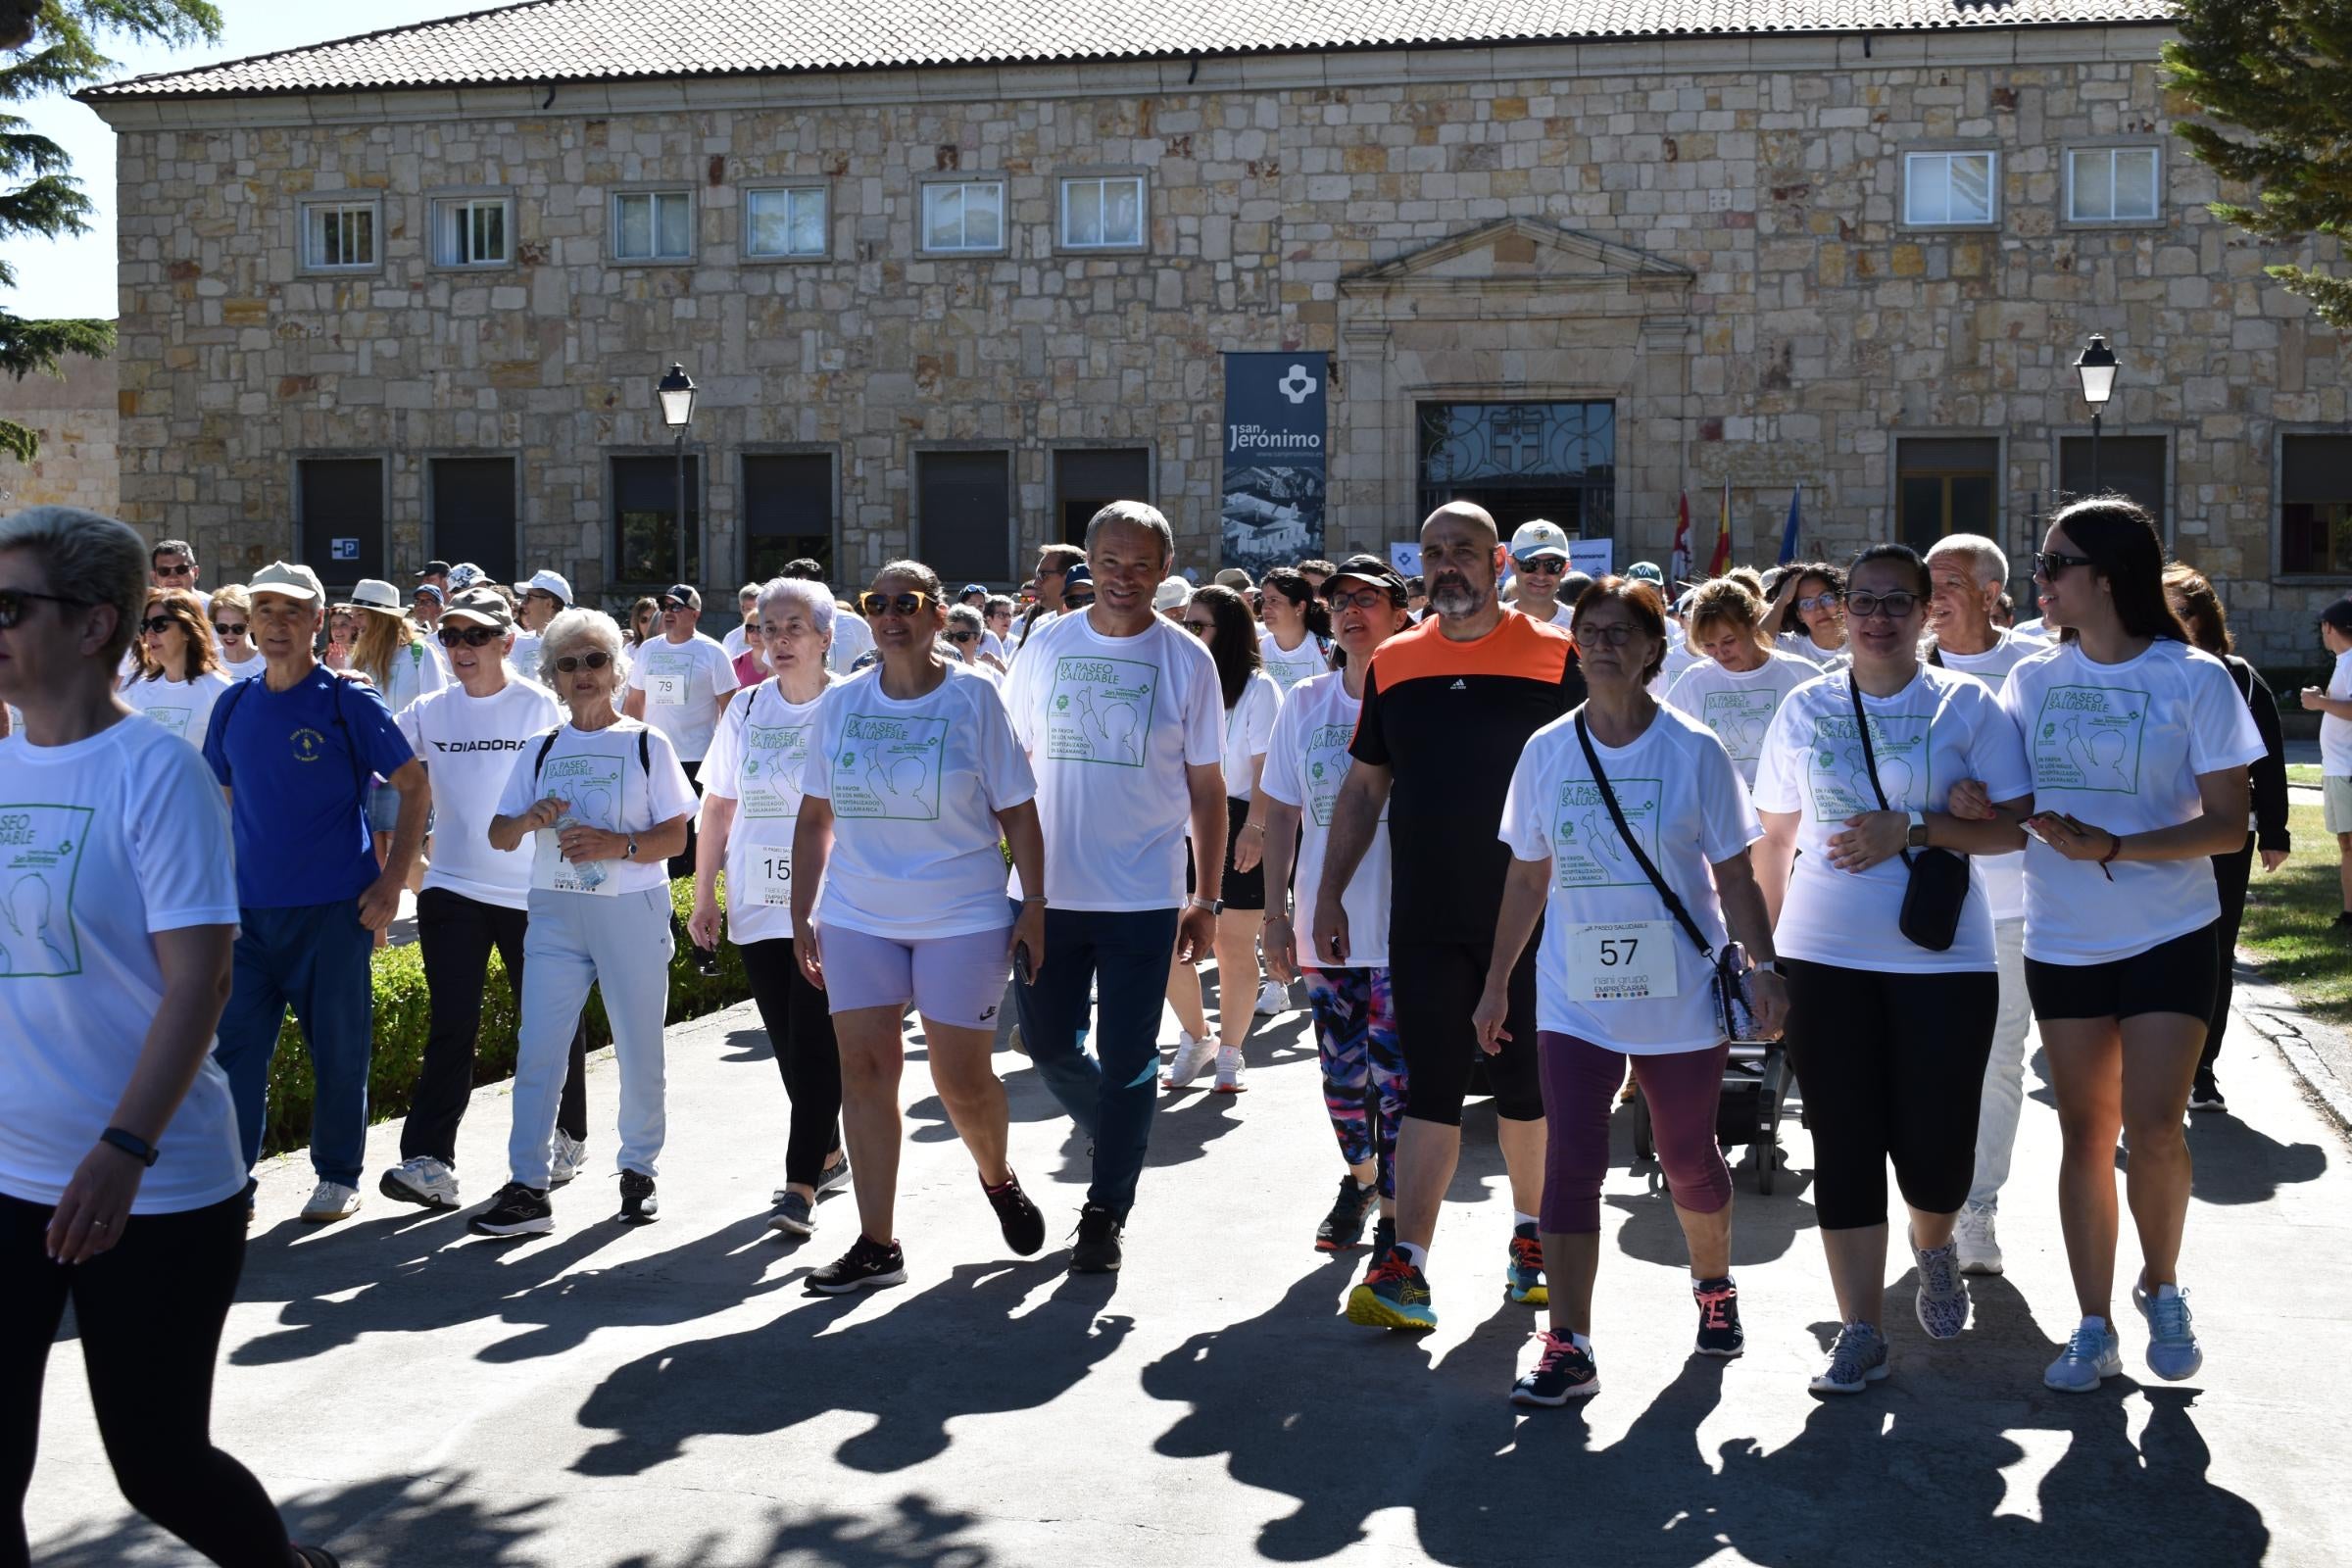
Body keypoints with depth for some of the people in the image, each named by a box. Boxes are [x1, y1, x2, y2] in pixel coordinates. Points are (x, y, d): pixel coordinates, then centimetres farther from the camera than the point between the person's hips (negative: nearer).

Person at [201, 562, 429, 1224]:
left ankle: (339, 1176, 20)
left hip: (333, 909, -4)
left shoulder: (349, 701, -5)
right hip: (249, 910, 4)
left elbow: (415, 788, -3)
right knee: (233, 1047, 2)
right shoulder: (235, 706, 8)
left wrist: (391, 881, -10)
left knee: (338, 1050, 5)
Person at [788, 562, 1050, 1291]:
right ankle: (877, 1245, 6)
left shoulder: (973, 697, -5)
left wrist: (1034, 907, -7)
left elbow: (1018, 813, -3)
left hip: (963, 916, -3)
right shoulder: (840, 704, 4)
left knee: (961, 1076, 0)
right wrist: (802, 915, 9)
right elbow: (815, 819, 12)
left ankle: (997, 1178, 32)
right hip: (858, 917, 3)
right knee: (865, 1068, -1)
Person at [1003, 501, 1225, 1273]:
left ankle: (1105, 1213, 15)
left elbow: (1207, 788, 2)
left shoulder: (1185, 659, -2)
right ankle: (1122, 1141, 37)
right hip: (1049, 888, 3)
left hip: (1143, 897, -2)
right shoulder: (1045, 646, 3)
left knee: (1126, 1062, 2)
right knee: (1048, 1044, 10)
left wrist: (1207, 898, 0)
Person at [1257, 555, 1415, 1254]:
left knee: (1396, 1075, -3)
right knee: (1341, 1069, 14)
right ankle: (1359, 1176, 38)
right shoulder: (1305, 702, 6)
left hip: (1403, 926, -4)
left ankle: (1395, 1211, 12)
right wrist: (1275, 913, 6)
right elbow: (1281, 812, 9)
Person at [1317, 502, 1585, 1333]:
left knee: (1525, 1086, 10)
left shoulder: (1554, 656, -2)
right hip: (1425, 919, 2)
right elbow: (1364, 786, 13)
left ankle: (1532, 1236, 29)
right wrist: (1330, 890, 8)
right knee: (1431, 1090, 0)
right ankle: (1407, 1266, -3)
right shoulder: (1394, 663, 8)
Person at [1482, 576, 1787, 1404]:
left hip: (1680, 997, -1)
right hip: (1575, 996, 1)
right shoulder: (1546, 750, 2)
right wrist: (1496, 984, 10)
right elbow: (1527, 879, 9)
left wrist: (1765, 968, -8)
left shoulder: (1694, 749, -4)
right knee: (1570, 1164, -8)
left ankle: (1714, 1285, 40)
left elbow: (1735, 877, 0)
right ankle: (1567, 1347, -5)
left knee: (1688, 1159, 13)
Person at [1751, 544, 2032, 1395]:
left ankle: (1933, 1247, 37)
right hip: (1824, 959, 2)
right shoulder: (1805, 708, 6)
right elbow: (1776, 836, 13)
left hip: (1944, 961, -1)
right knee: (1844, 1146, 2)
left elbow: (2013, 826, -5)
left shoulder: (1967, 703, 0)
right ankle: (1860, 1330, 11)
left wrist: (1912, 830, -17)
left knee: (1935, 1146, 1)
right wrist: (1767, 944, 11)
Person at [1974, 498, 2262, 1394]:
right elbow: (1997, 803, 9)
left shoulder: (2194, 678, -8)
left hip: (2169, 936, -4)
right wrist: (1979, 808, -15)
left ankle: (2161, 1287, 17)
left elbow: (2229, 825, -10)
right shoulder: (2034, 680, 4)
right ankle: (2094, 1329, 15)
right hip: (2062, 941, 4)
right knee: (2084, 1133, 6)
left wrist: (2116, 847, -24)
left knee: (2152, 1127, -10)